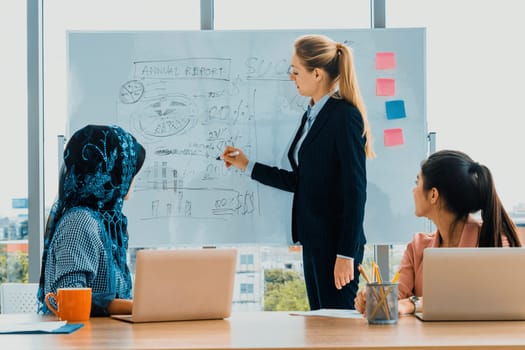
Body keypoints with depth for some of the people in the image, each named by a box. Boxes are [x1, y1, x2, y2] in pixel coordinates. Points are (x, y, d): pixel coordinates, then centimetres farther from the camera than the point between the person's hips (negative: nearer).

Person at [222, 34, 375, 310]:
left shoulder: (345, 116, -14)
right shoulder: (311, 116, 14)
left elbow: (355, 189, -17)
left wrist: (346, 254, -19)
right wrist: (247, 166, 20)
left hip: (336, 242, -9)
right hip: (313, 240, 9)